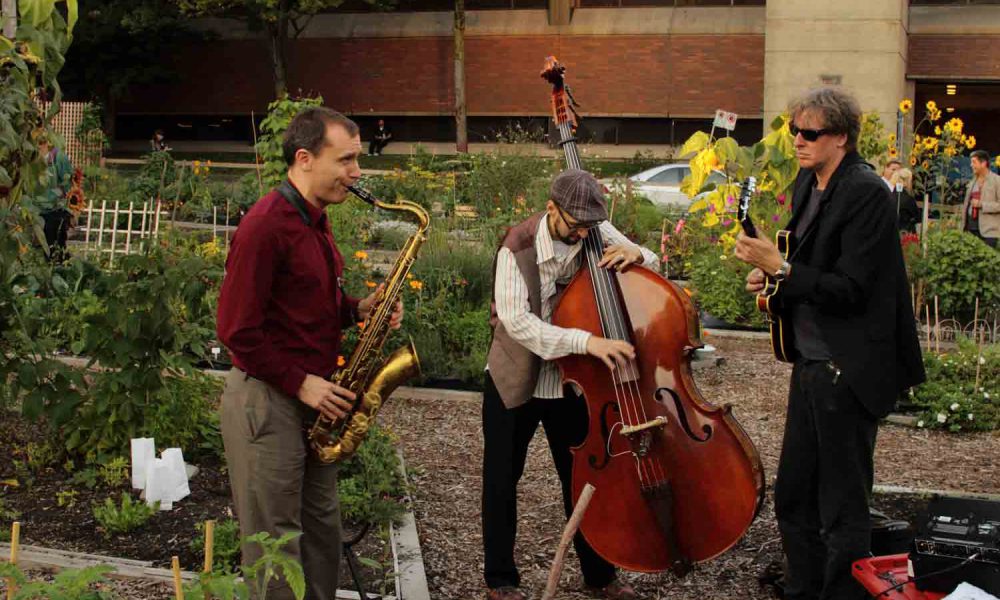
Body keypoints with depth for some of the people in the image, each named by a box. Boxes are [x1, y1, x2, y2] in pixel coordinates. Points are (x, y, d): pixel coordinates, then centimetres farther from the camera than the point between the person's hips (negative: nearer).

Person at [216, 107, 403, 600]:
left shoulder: (314, 221, 11)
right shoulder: (266, 225, -19)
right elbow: (238, 329, -20)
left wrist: (358, 310, 4)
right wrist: (301, 384, -18)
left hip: (311, 397, 9)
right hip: (267, 402, -9)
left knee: (322, 528, 16)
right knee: (276, 541, 0)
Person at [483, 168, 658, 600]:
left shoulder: (597, 233, -8)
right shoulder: (519, 248, -21)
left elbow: (652, 268, 3)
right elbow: (516, 321, -33)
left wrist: (635, 254, -22)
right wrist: (586, 341, -44)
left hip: (572, 382, 3)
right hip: (515, 382, -3)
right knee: (502, 482, 7)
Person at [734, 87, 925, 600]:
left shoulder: (865, 193, -17)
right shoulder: (808, 183, 10)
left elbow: (850, 290, -22)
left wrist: (780, 268, -24)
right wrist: (770, 276, 3)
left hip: (847, 372, -9)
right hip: (811, 364, 9)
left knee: (843, 508, 1)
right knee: (792, 495, 17)